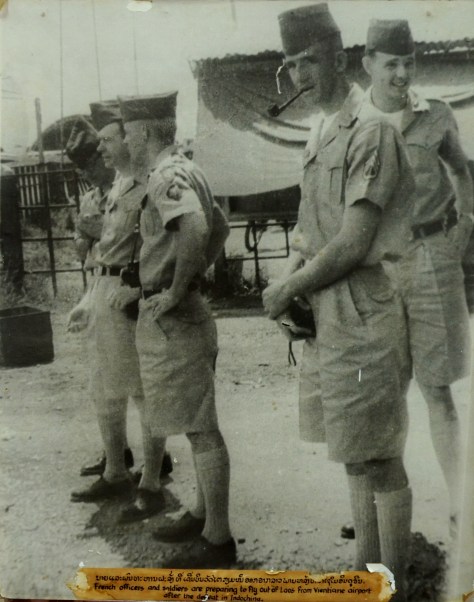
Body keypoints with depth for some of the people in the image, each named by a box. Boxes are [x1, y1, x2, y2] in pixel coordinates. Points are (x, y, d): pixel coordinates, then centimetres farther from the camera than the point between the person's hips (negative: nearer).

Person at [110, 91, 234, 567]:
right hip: (181, 317, 10)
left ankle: (217, 539, 8)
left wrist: (176, 290, -24)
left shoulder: (166, 175, -16)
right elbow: (220, 228, 25)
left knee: (201, 429, -3)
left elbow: (196, 230, -36)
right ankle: (204, 515, 32)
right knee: (198, 426, 18)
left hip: (173, 320, -10)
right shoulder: (182, 170, 14)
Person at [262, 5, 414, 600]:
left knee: (379, 460, 3)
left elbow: (354, 244, -17)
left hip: (363, 310, -8)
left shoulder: (371, 129, -12)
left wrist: (287, 290, -8)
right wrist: (290, 279, 2)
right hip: (325, 311, 9)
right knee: (355, 456, 17)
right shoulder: (318, 132, 14)